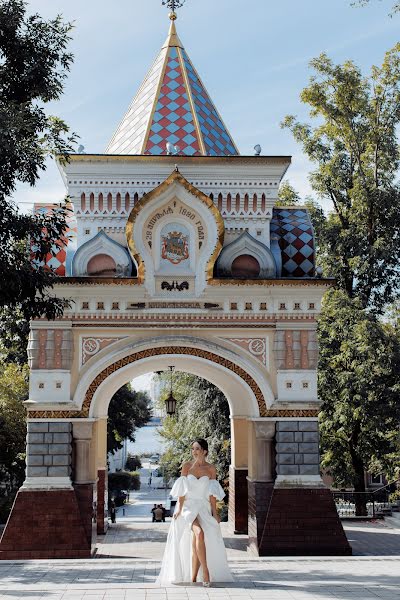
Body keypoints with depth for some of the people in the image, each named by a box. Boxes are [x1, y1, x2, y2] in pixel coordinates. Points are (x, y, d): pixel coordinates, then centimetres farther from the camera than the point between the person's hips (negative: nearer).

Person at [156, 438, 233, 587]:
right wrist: (179, 508, -6)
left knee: (195, 545, -6)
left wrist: (215, 512, 2)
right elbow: (182, 489, 1)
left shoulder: (211, 469, 5)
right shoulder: (186, 466, 3)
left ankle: (193, 579, 5)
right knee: (199, 533, -27)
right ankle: (205, 572, -26)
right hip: (188, 506, -2)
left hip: (204, 507, 2)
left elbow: (212, 493, 6)